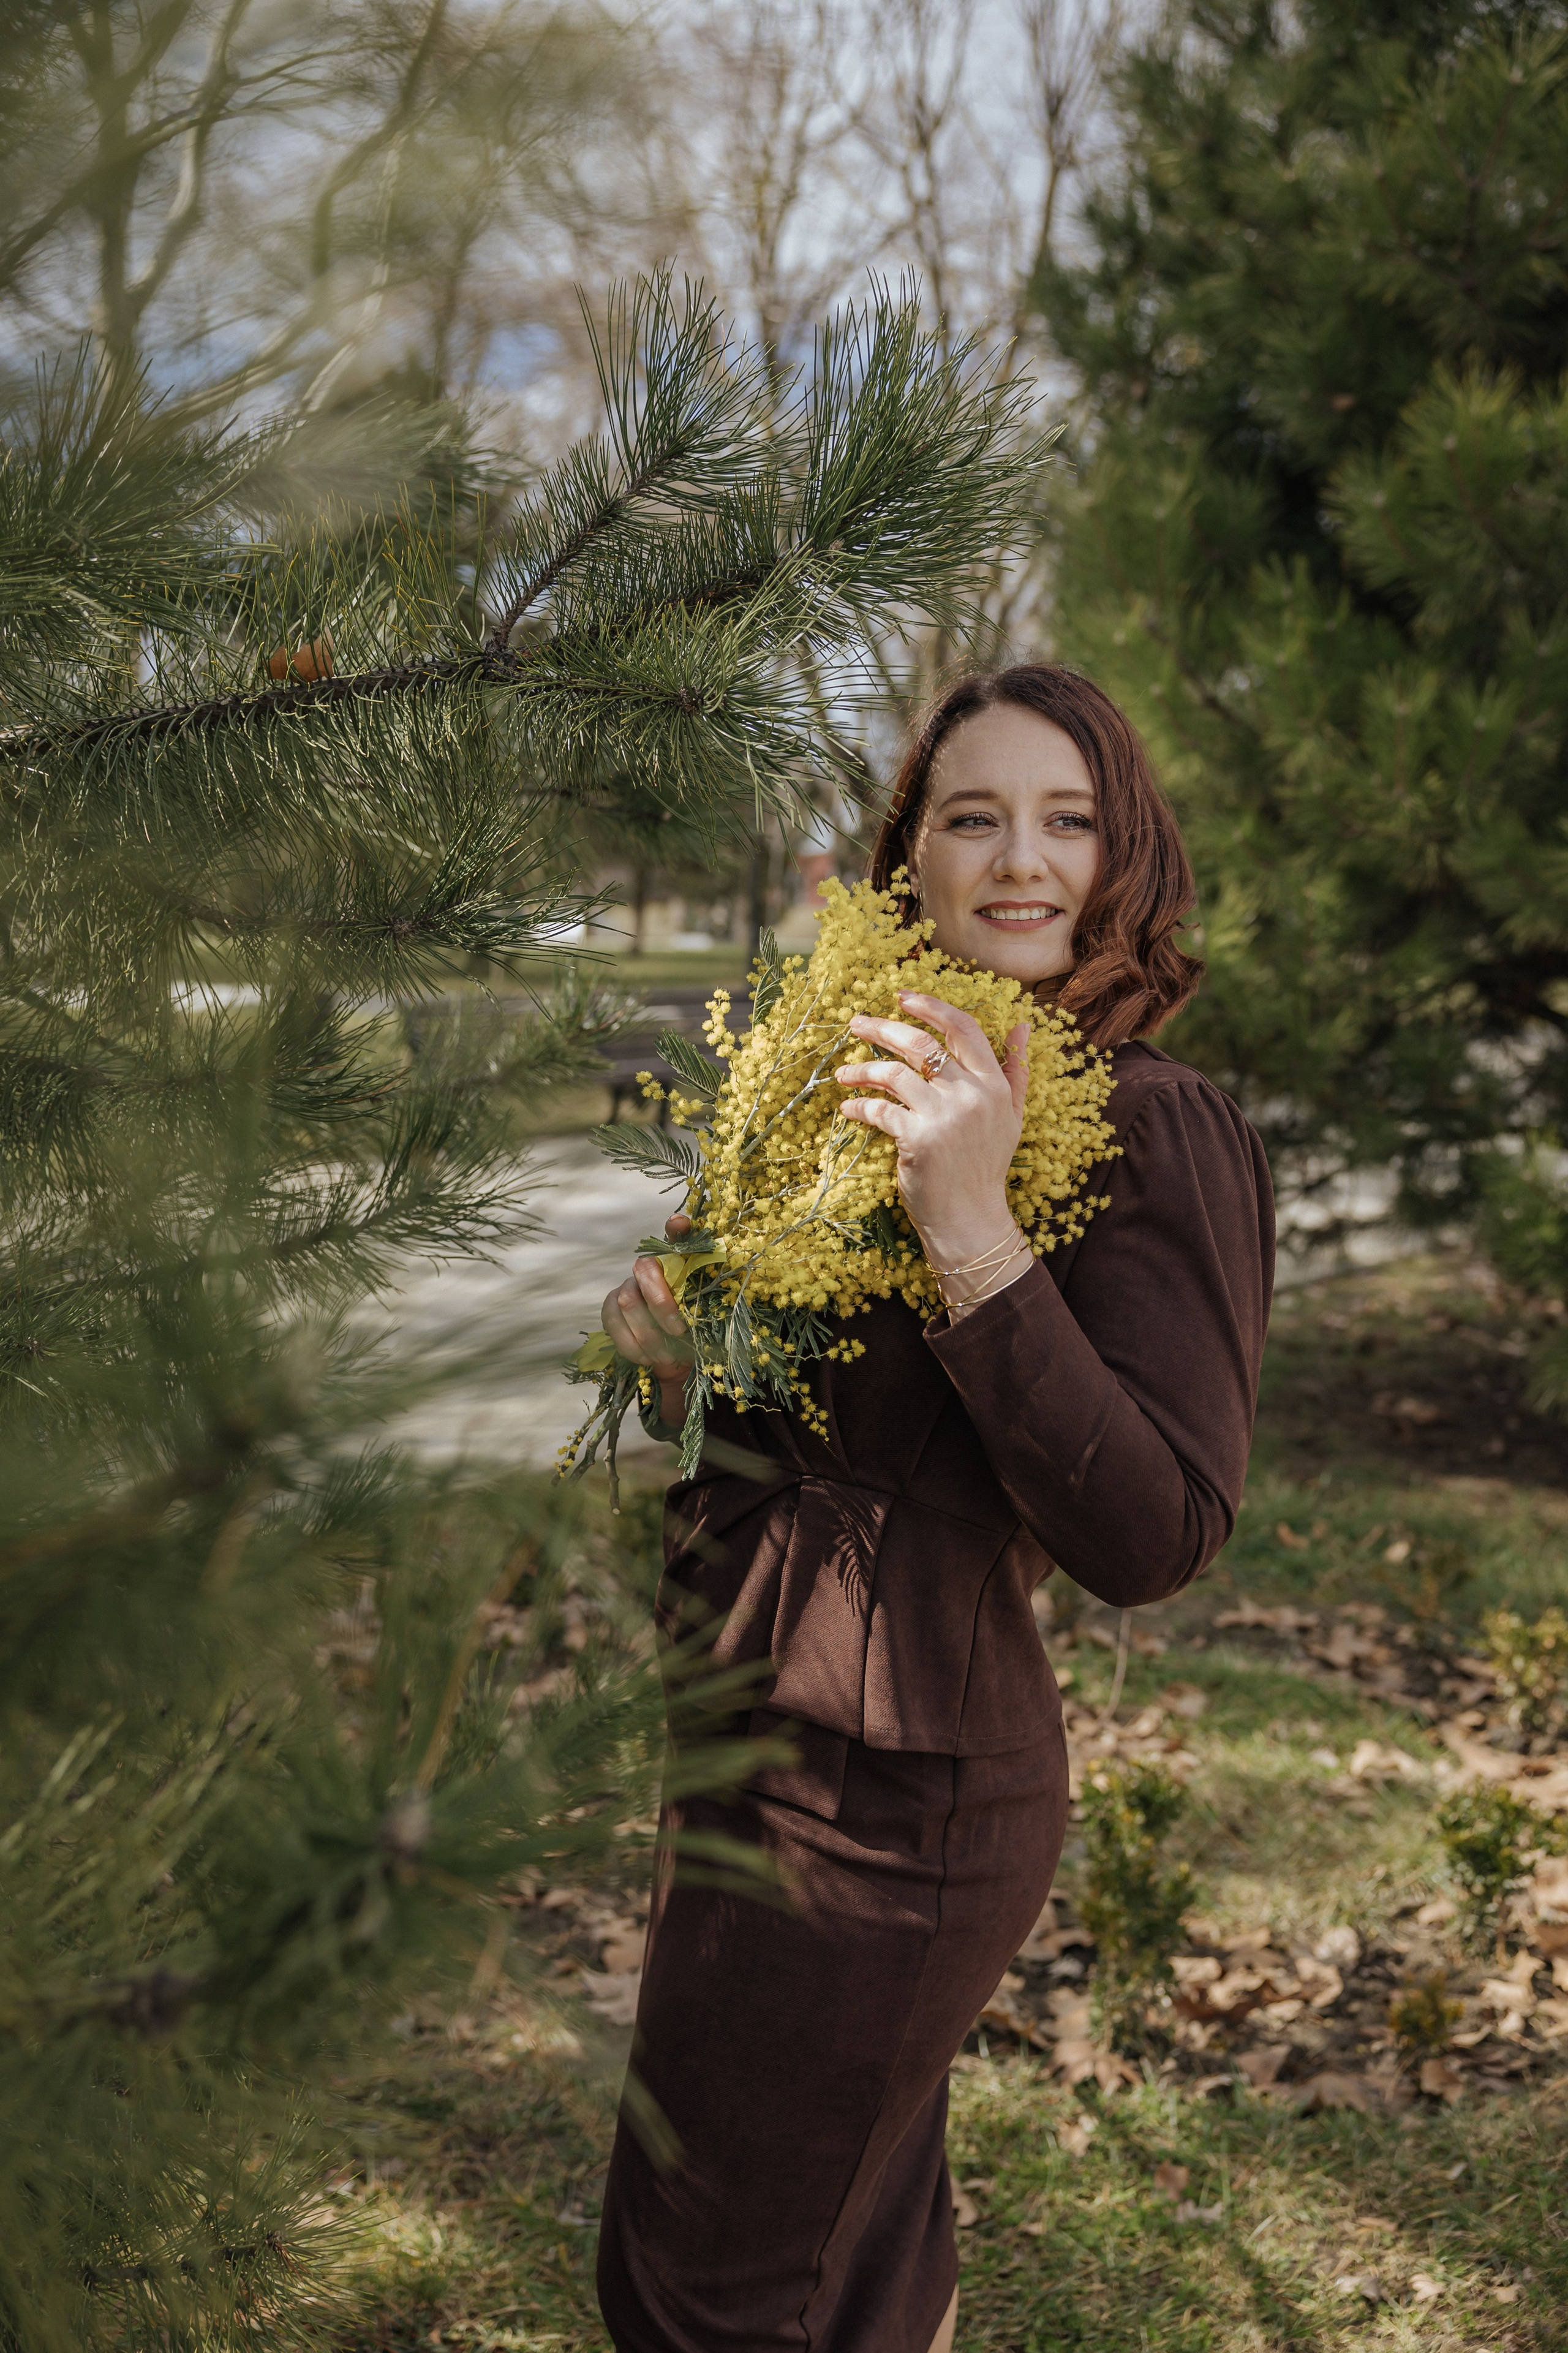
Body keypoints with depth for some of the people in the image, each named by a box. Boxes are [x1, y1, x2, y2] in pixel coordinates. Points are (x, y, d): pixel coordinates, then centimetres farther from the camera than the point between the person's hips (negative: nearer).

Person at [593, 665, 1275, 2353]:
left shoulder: (1159, 1130, -17)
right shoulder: (886, 1075, 7)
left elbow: (1153, 1543, -25)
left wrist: (975, 1231, -31)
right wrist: (678, 1351, -3)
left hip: (875, 1812, -7)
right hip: (768, 1753, 7)